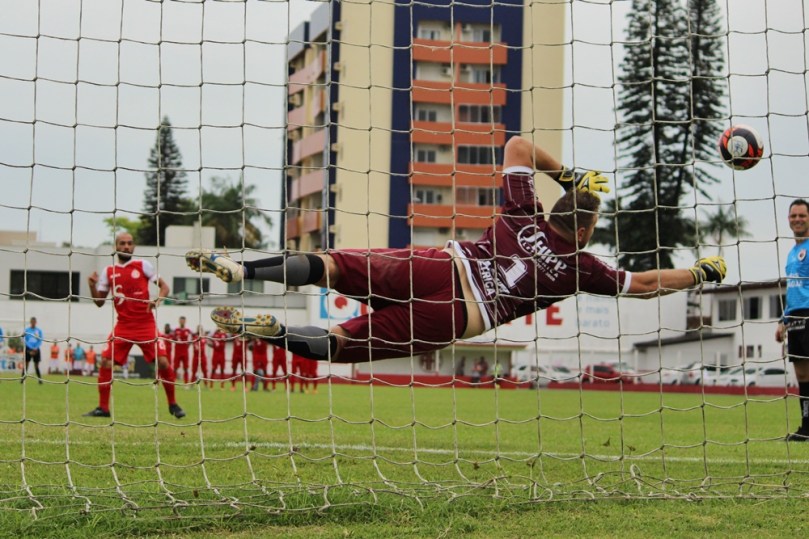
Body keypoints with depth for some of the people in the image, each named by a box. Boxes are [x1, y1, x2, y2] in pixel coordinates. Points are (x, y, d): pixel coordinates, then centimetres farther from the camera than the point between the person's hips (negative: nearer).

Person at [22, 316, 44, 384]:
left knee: (36, 365, 1)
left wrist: (35, 348, -10)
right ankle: (22, 378, 1)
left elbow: (40, 340, 2)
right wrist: (31, 349, -12)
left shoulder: (39, 330, 3)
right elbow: (25, 340, -3)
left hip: (36, 349, 1)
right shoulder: (26, 330, 0)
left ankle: (40, 379, 4)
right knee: (26, 364, -3)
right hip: (28, 349, -1)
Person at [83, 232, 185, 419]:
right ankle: (103, 408, 3)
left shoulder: (143, 265, 1)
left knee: (163, 362, -12)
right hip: (123, 325, 2)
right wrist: (92, 286, -7)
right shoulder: (108, 271, 8)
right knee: (105, 363, -9)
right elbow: (100, 302, 10)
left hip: (146, 324, -2)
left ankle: (173, 404, 6)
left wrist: (157, 300, -18)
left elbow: (164, 286, 2)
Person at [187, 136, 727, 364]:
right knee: (345, 343, -5)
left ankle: (241, 269, -21)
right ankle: (274, 332, -29)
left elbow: (518, 145, 28)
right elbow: (647, 283, 17)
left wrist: (569, 175, 36)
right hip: (455, 317, -3)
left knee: (331, 264, 1)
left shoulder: (525, 217, 17)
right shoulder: (581, 267, 10)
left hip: (437, 266, 3)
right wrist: (706, 271, 31)